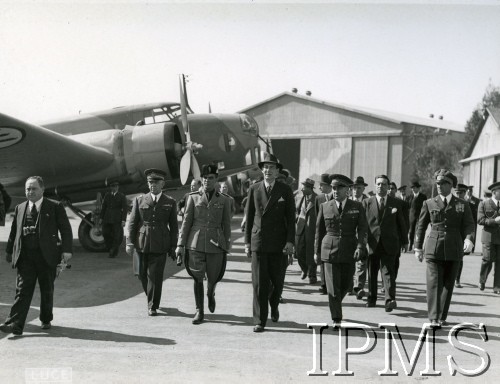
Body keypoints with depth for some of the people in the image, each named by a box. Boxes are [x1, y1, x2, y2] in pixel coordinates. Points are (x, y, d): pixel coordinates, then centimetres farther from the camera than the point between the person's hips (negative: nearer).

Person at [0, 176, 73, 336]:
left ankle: (46, 320, 25)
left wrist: (66, 250, -12)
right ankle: (15, 324, -8)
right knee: (22, 290, -5)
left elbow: (66, 230, -2)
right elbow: (13, 232, 19)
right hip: (25, 256, 2)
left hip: (47, 255, -2)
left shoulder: (55, 207, 1)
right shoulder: (20, 208, 13)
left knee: (47, 290, 8)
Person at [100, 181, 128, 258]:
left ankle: (114, 253, 7)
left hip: (117, 219, -4)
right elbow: (103, 207, 12)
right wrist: (101, 218, 8)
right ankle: (111, 248, 20)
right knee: (105, 233, 0)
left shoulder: (122, 196, 0)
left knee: (116, 235, -3)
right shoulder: (107, 195, 11)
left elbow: (125, 209, -4)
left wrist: (123, 220, -11)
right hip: (107, 218, 4)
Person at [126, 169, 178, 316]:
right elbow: (132, 223, 5)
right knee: (143, 275, 10)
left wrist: (173, 246, 4)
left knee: (155, 275, -4)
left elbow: (173, 226, 8)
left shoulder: (170, 202, 6)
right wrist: (130, 243, -3)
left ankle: (153, 306, 8)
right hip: (142, 244, 2)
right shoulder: (139, 200, 7)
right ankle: (151, 299, 34)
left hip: (160, 245, -2)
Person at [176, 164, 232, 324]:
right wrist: (180, 244, 2)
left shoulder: (224, 200, 5)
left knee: (213, 278, 6)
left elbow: (226, 225, 9)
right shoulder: (193, 197, 4)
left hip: (216, 244, 0)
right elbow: (186, 222, 5)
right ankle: (199, 311, 16)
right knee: (198, 278, 2)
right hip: (196, 243, 0)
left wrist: (227, 246, 8)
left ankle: (210, 295, 41)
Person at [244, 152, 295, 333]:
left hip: (278, 243, 0)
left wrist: (290, 241, -8)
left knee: (277, 280, 8)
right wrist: (247, 241, 5)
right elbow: (249, 216, 8)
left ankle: (274, 304, 39)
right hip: (258, 242, 0)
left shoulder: (285, 190, 2)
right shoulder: (254, 189, 6)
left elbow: (291, 218, 1)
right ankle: (259, 321, 6)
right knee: (259, 283, -2)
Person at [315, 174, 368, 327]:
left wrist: (360, 247, -15)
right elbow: (319, 230, 12)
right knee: (333, 286, -5)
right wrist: (317, 251, 11)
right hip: (330, 250, -1)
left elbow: (362, 229, -1)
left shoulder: (357, 207, 4)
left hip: (349, 251, 1)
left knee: (346, 284, 10)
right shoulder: (325, 206, 7)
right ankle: (336, 319, 1)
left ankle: (335, 305, 38)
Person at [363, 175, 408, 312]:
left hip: (389, 244, -1)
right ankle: (371, 298, 23)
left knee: (388, 272, -10)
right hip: (372, 244, 2)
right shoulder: (367, 203, 7)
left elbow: (401, 223, 11)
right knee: (371, 273, 10)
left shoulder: (396, 203, 6)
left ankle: (390, 300, -15)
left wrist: (404, 241, 12)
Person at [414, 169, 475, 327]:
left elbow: (469, 225, 1)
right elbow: (421, 226, 11)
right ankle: (434, 318, -10)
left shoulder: (462, 205, 8)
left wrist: (468, 238, -19)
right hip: (434, 249, -1)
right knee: (434, 283, -9)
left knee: (448, 284, 7)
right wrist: (418, 247, 8)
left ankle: (442, 317, 16)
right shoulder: (429, 204, 8)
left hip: (454, 250, 1)